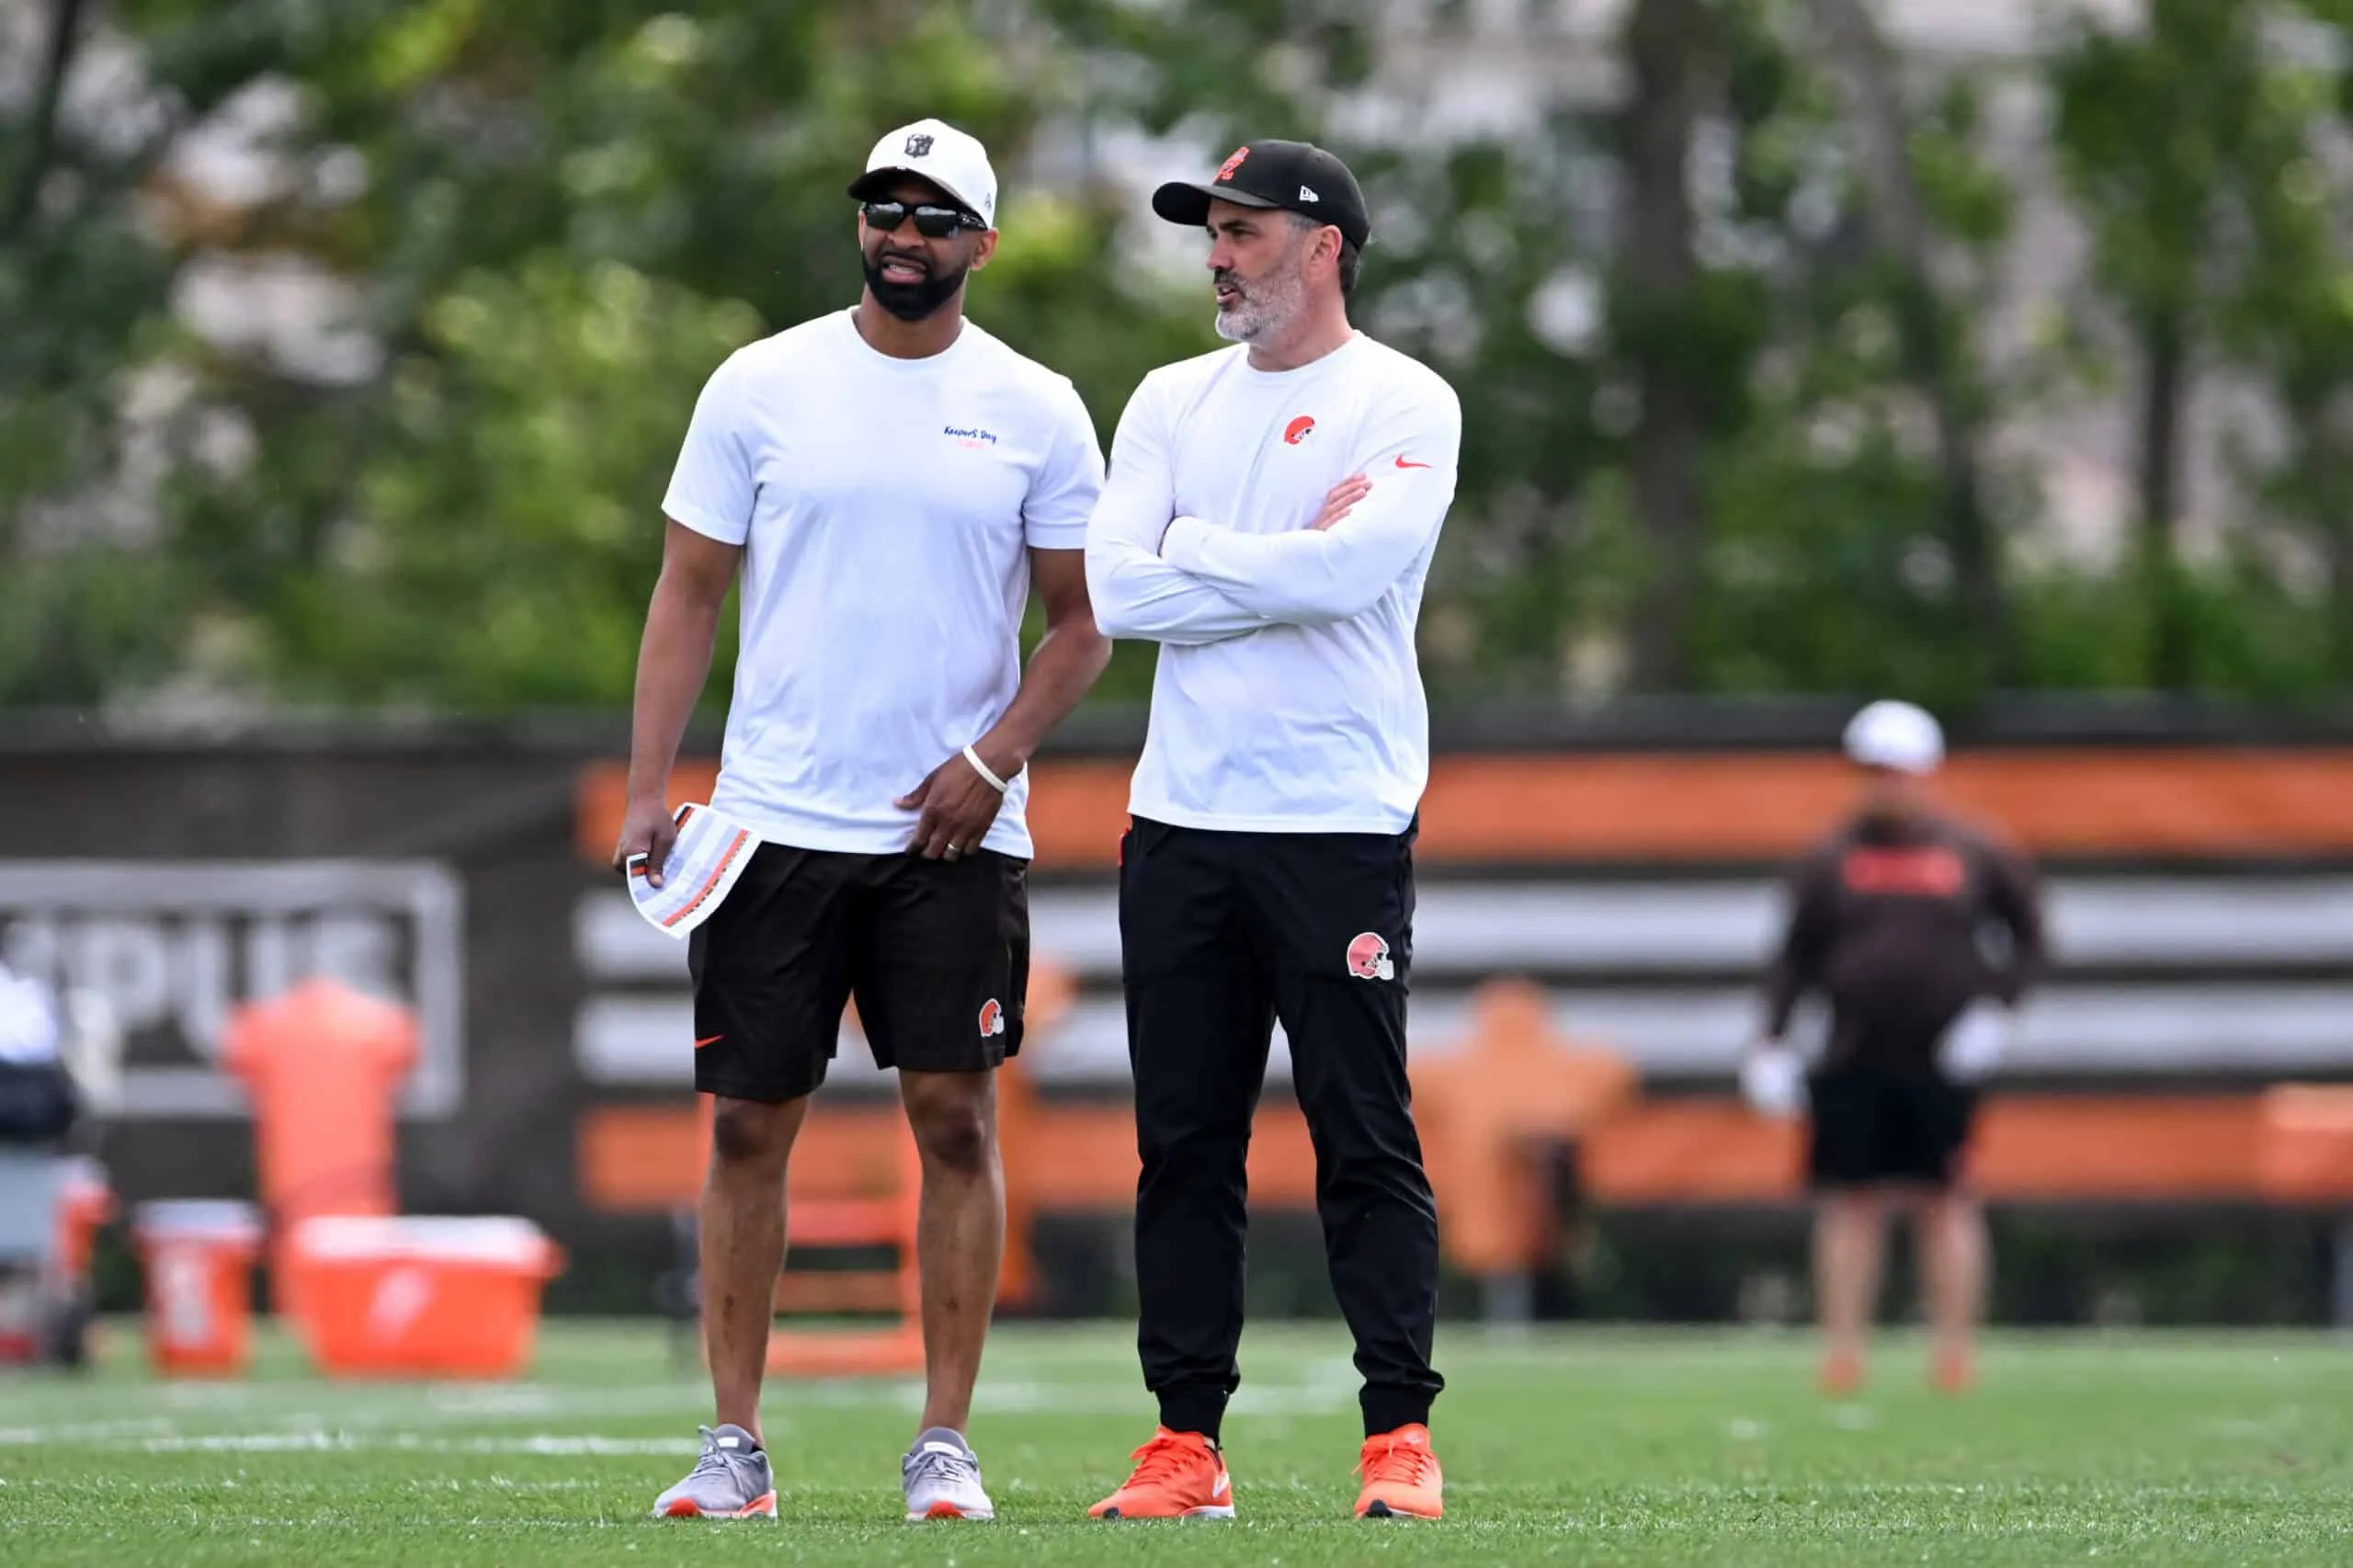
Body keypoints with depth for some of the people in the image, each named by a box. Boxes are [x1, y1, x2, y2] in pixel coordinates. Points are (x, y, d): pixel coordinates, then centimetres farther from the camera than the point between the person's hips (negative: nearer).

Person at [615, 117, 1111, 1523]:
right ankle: (735, 1444, 7)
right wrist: (650, 788, -3)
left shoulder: (1034, 410, 3)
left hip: (957, 830, 0)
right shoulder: (761, 387, 4)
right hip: (778, 822, 0)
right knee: (750, 1122, 1)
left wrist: (995, 757, -8)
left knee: (957, 1115, -3)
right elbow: (690, 595, 6)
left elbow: (1082, 624, 7)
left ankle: (946, 1444, 3)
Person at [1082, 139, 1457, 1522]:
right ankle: (1187, 1444, 7)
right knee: (1184, 1145, 4)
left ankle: (1401, 1436, 0)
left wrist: (1194, 552, -8)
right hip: (1183, 824, 5)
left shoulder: (1405, 405, -2)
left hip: (1341, 825, -5)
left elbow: (1351, 570, -18)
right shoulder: (1174, 403, 12)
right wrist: (1288, 561, -7)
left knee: (1367, 1142, -4)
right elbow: (1117, 591, 0)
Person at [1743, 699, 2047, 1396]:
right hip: (1854, 1065, 1)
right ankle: (1842, 1355, 3)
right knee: (1851, 1206, 0)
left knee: (1946, 1205, 0)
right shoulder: (1831, 860, 7)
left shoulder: (1975, 857, 4)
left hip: (1944, 1063, -1)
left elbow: (2029, 939, 12)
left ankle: (1955, 1355, 5)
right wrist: (1769, 1043, 1)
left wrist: (1995, 1008, -2)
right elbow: (1795, 957, 10)